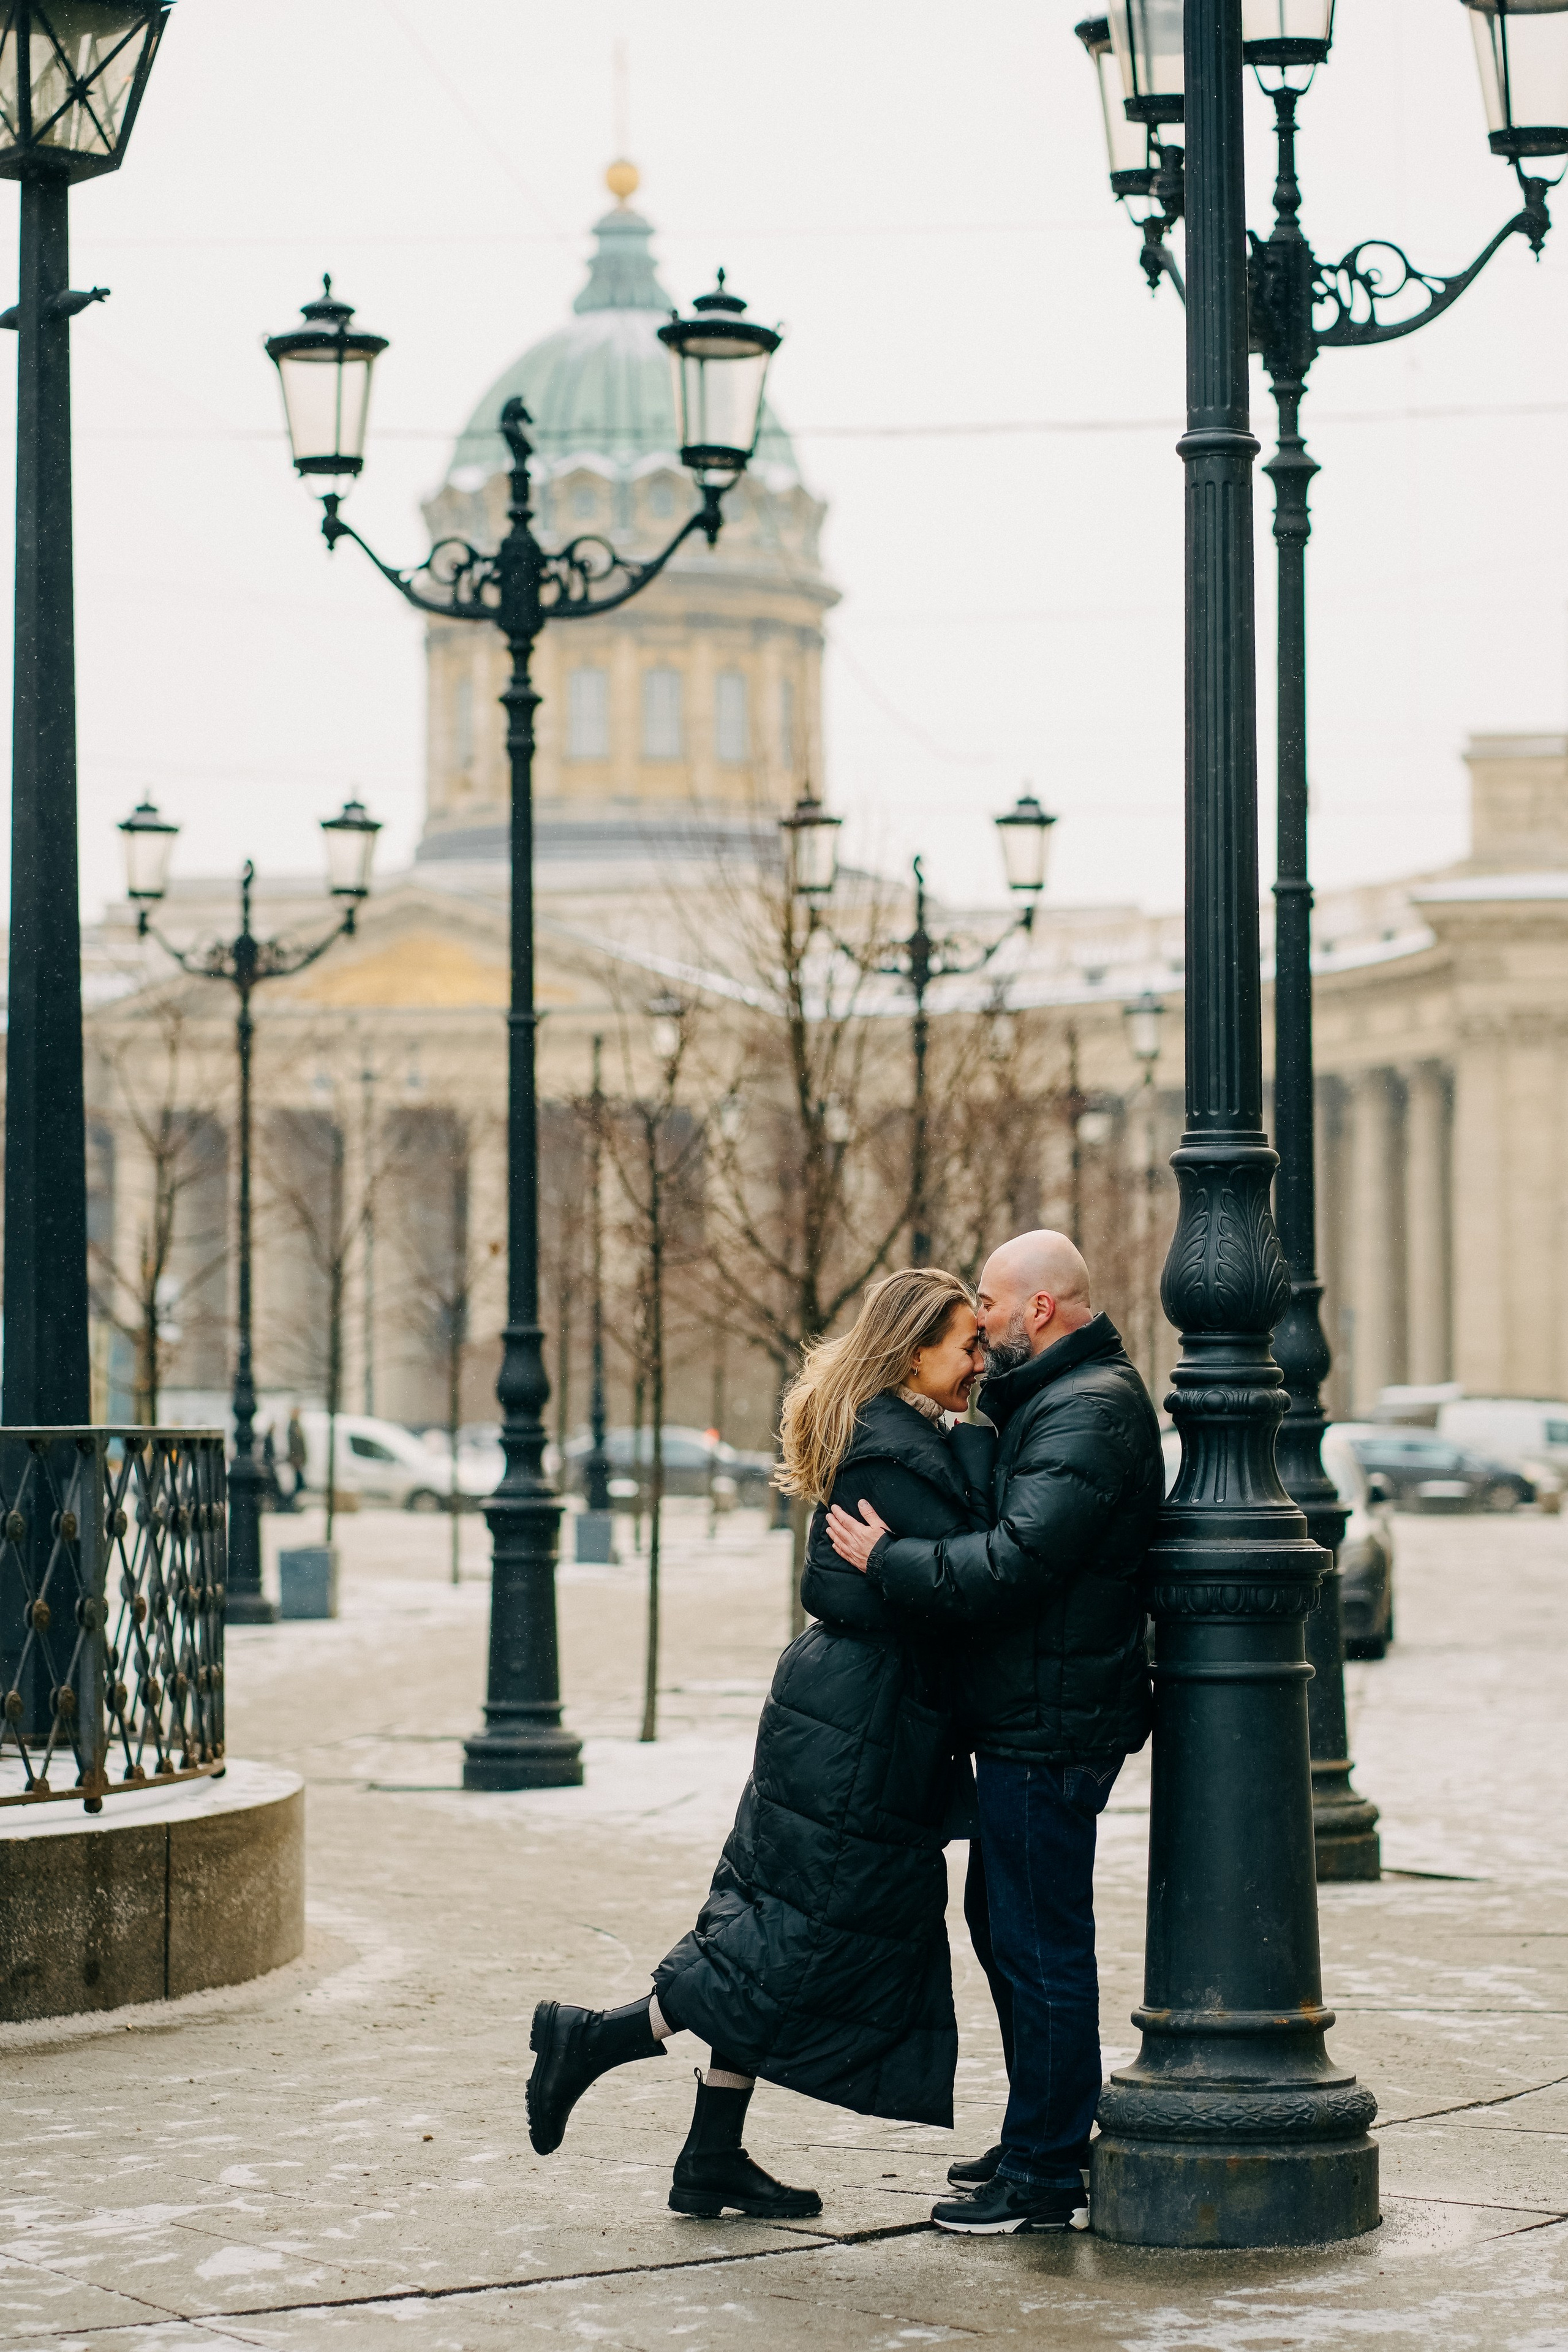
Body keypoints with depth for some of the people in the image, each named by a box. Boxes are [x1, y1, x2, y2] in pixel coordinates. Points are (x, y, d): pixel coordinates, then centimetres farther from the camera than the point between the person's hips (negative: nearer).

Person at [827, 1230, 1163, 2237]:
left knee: (1041, 1945, -6)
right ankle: (1038, 2141, 29)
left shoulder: (1091, 1413, -17)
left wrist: (887, 1558, -16)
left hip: (1049, 1728, -11)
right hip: (1029, 1723, 11)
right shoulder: (1058, 1400, 18)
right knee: (1011, 1928, 19)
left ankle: (1049, 2176, -1)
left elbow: (1012, 1565, -26)